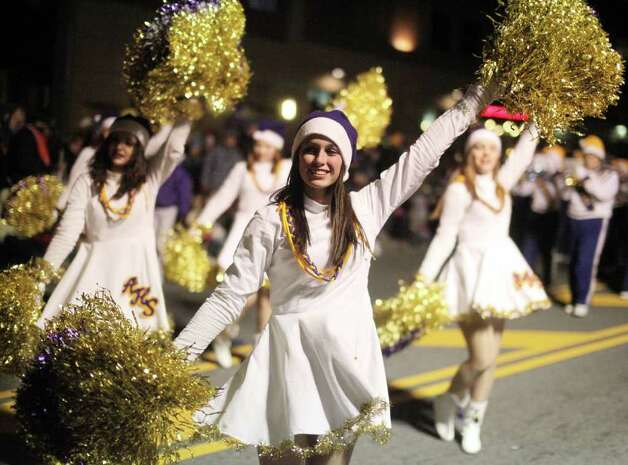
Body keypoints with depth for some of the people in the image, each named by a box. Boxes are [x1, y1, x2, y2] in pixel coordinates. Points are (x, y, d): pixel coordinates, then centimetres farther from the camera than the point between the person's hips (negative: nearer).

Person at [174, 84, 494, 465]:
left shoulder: (366, 207, 3)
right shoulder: (271, 221, -5)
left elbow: (424, 153, 8)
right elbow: (230, 296, -3)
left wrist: (478, 96, 13)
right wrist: (178, 353, -8)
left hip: (350, 353, 2)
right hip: (292, 353, -2)